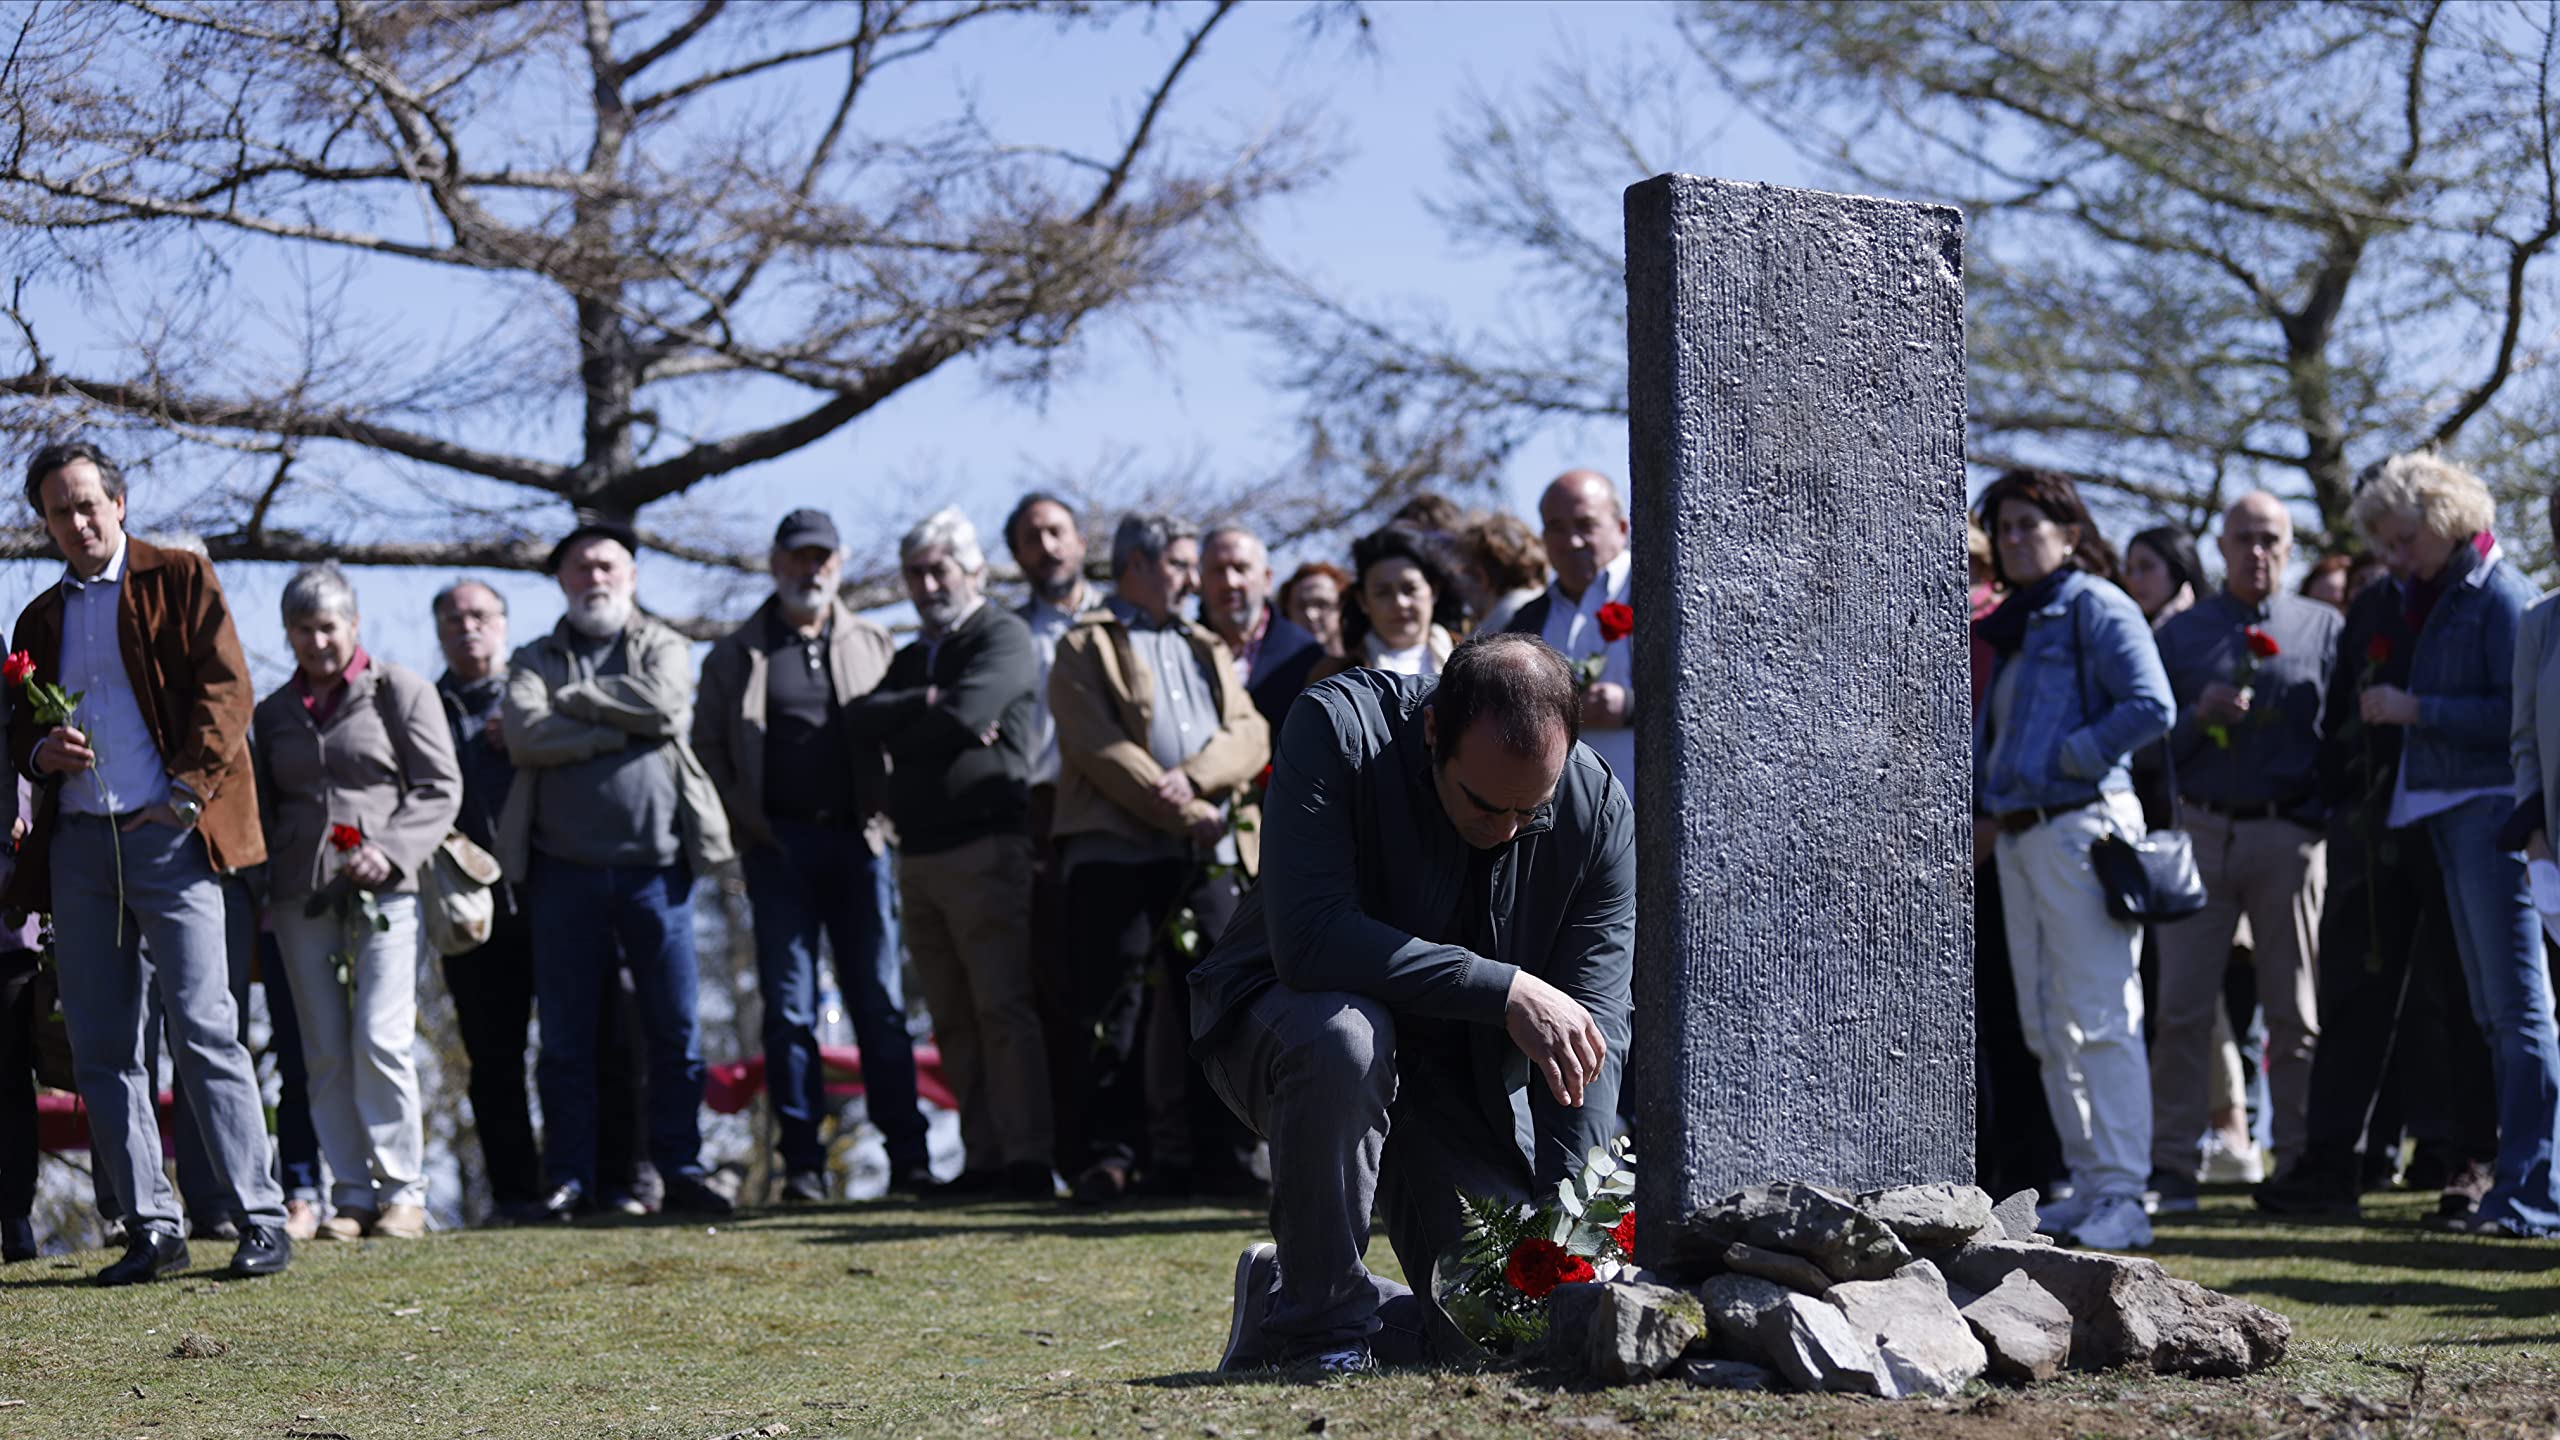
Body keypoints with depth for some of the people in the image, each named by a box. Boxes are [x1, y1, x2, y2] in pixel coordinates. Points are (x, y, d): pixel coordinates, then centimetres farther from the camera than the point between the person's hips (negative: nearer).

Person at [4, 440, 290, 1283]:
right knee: (99, 1047, 3)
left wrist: (186, 794, -13)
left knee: (204, 1028, -9)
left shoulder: (180, 580, 5)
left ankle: (262, 1222, -5)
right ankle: (151, 1229, 8)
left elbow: (226, 690, -4)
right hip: (78, 841, 5)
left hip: (167, 834, -5)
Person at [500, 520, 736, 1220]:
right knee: (565, 1036, 3)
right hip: (565, 869, 0)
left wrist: (570, 702, -5)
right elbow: (525, 736, -8)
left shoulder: (664, 647, 12)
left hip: (655, 866, 0)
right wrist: (624, 727, -10)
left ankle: (681, 1171, 8)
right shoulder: (536, 661, 13)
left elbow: (664, 706, -11)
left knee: (675, 1029, 1)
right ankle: (570, 1179, 9)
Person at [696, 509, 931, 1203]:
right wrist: (747, 821, -3)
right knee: (789, 1005, -1)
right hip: (778, 846, -1)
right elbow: (707, 745, 8)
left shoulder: (873, 646, 14)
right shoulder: (735, 656, 10)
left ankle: (907, 1153, 1)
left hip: (857, 840, 1)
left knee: (881, 1001, -1)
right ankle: (802, 1163, 1)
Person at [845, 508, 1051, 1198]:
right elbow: (859, 718, 6)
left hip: (985, 848, -7)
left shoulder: (1003, 636, 1)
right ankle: (985, 1159, 5)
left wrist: (899, 727, 0)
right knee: (952, 1022, 4)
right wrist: (926, 704, -8)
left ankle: (1027, 1159, -16)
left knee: (1003, 1007, -13)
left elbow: (964, 714, -16)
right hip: (919, 855, 7)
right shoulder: (912, 658, 24)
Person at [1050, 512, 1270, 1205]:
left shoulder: (1207, 650, 24)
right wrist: (1186, 815, -12)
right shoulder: (1085, 648, 5)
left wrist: (1195, 777, -11)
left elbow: (1251, 733, 9)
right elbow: (1101, 751, -7)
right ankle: (1109, 1153, -3)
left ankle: (1222, 1157, 6)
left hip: (1209, 857, 5)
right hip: (1116, 851, -5)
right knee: (1115, 1011, -5)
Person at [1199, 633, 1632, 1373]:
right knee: (1343, 1033, -39)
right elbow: (1308, 939, -35)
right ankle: (1317, 1324, -17)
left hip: (1466, 1077, 3)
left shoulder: (1600, 811, -16)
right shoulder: (1336, 728, -26)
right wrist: (1505, 991, -37)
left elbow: (1591, 1031, -16)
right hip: (1283, 1023, -3)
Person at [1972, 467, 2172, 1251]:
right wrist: (1987, 792, 11)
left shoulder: (2096, 607, -7)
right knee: (2046, 1025, 11)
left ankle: (2123, 1196, -10)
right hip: (2017, 834, 9)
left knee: (2099, 1019, -10)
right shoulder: (2012, 621, 19)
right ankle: (2088, 1182, 17)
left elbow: (2151, 706, -18)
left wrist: (2071, 757, -15)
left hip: (2079, 826, -9)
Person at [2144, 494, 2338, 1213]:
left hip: (2289, 836, 0)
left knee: (2296, 1012, 1)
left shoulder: (2324, 628, 10)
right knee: (2183, 1007, -4)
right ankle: (2171, 1168, -2)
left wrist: (2331, 818, -7)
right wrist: (2199, 716, -10)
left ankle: (2298, 1164, 6)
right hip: (2200, 831, 1)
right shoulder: (2181, 633, 12)